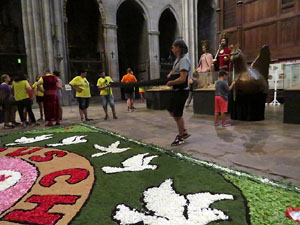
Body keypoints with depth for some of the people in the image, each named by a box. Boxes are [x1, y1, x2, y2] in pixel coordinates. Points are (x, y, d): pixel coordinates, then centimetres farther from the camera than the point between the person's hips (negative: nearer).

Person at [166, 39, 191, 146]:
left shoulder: (184, 60, -19)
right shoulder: (178, 59, 12)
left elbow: (182, 79, -27)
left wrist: (170, 83, -13)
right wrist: (170, 74, 11)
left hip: (181, 91, -10)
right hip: (176, 90, 10)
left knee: (177, 115, -1)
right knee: (171, 111, 18)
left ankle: (180, 138, 16)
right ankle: (184, 132, 29)